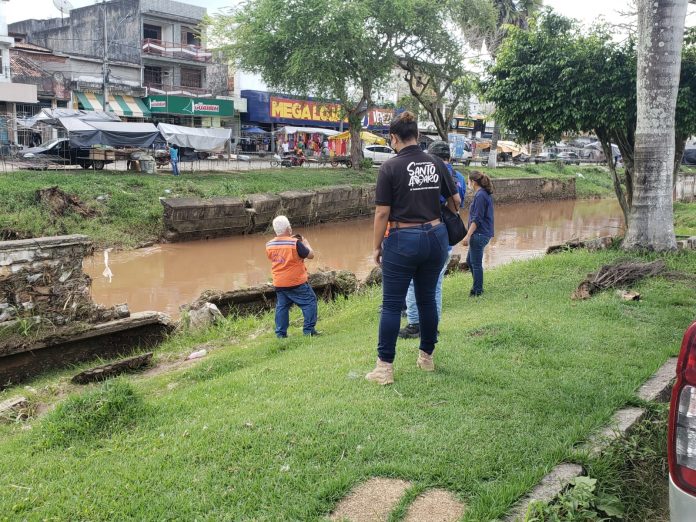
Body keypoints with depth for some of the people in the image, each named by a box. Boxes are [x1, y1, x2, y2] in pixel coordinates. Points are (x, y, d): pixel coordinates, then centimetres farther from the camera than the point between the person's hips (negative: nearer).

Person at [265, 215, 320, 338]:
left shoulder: (269, 245, 0)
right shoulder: (295, 243, -17)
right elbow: (310, 255, -11)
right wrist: (305, 243, 8)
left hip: (279, 284, 6)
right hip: (296, 282, -5)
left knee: (281, 307, 15)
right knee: (309, 302, 7)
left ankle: (280, 333, 16)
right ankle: (309, 330, 3)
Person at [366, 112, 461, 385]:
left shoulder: (390, 167, -10)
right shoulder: (436, 164, 4)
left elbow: (382, 212, -11)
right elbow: (455, 200, 13)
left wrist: (377, 247, -1)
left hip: (403, 241, -5)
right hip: (436, 237, 5)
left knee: (391, 305, 3)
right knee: (427, 299, 17)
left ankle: (385, 368, 5)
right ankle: (427, 358, 28)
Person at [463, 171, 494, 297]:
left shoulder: (480, 195, -17)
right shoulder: (486, 194, 13)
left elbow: (477, 219, -20)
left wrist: (468, 236, -20)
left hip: (479, 234, -10)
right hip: (482, 233, 10)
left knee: (476, 263, 0)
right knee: (470, 260, 19)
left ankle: (477, 291, 9)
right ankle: (478, 287, 27)